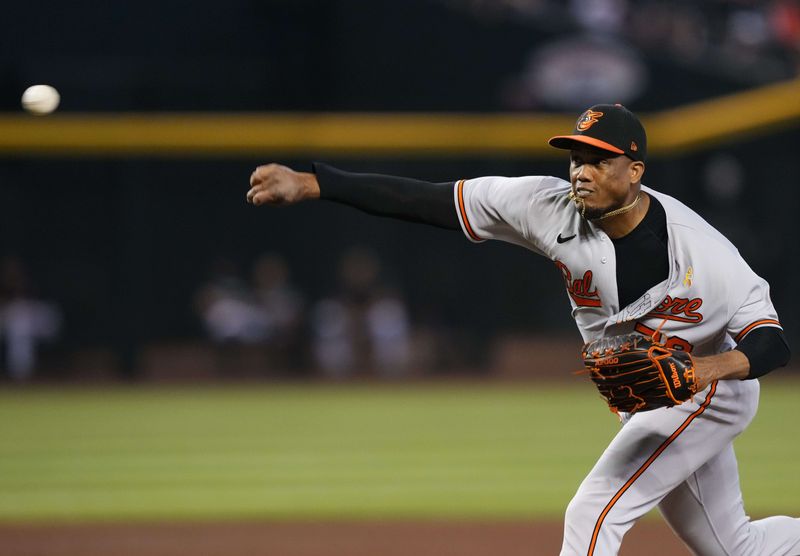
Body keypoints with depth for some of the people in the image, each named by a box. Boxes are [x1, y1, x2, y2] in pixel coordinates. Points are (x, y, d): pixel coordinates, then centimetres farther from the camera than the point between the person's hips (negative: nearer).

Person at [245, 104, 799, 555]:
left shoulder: (701, 252, -31)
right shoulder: (552, 206, -19)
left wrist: (710, 367, -48)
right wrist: (309, 183, -27)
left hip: (707, 393, -6)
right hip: (635, 399, 6)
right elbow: (429, 200, -20)